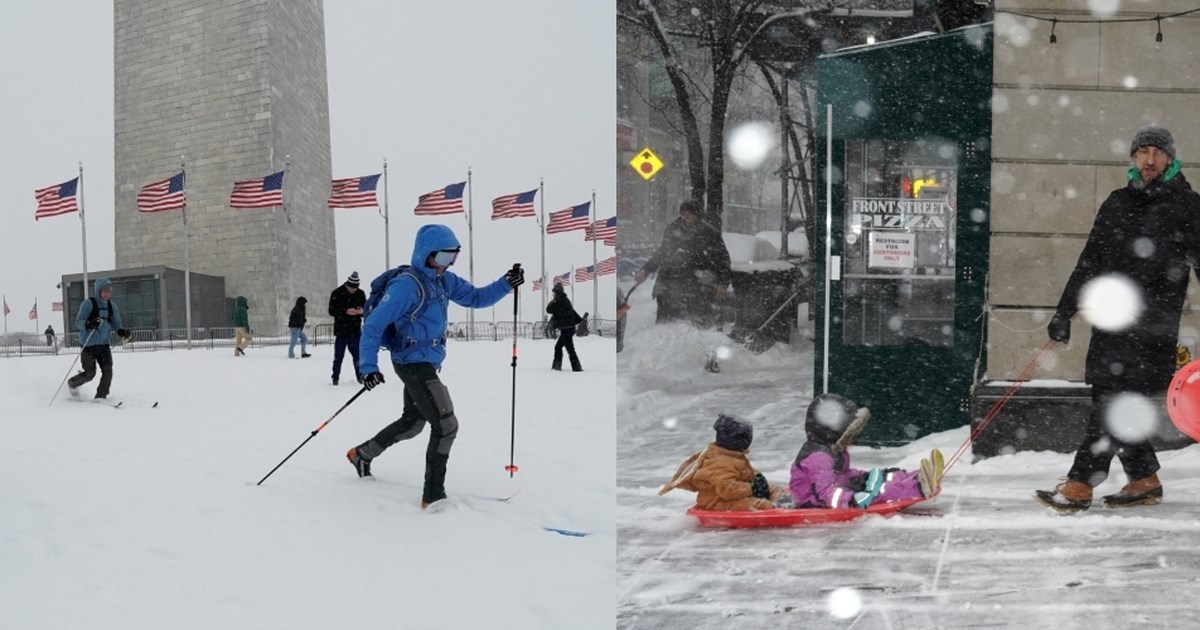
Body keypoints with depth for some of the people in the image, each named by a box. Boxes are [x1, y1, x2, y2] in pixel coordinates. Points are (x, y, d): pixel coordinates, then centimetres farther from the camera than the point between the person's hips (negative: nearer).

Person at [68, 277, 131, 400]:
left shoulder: (112, 307, 7)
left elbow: (116, 324, 15)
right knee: (89, 373, -2)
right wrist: (88, 324, -34)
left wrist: (121, 331, -7)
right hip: (89, 345, -5)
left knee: (108, 371, -10)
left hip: (104, 345, 5)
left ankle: (101, 396, 1)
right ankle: (72, 384, 28)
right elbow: (78, 322, -12)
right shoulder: (88, 304, -10)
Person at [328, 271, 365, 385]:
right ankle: (335, 378, 9)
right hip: (341, 330, -2)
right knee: (338, 356, 1)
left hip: (356, 331, 2)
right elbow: (332, 311, -9)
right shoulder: (337, 293, -6)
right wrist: (346, 311, -24)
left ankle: (360, 376, 17)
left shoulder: (361, 294, 4)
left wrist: (362, 311, -14)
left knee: (358, 355, 6)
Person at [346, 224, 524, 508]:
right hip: (413, 364, -10)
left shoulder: (445, 281, 5)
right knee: (446, 425, -12)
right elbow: (373, 325, -18)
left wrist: (506, 284, -5)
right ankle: (433, 495, -6)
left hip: (426, 364, 10)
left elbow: (476, 297, 12)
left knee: (413, 422, 24)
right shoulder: (407, 285, -19)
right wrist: (368, 367, -24)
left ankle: (361, 454, 42)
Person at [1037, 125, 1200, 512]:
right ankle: (1145, 480, 17)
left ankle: (1080, 485, -11)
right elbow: (1089, 262, 19)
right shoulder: (1117, 204, 16)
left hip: (1152, 324, -6)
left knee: (1115, 404, -11)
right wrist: (1064, 312, 16)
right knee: (1108, 400, 5)